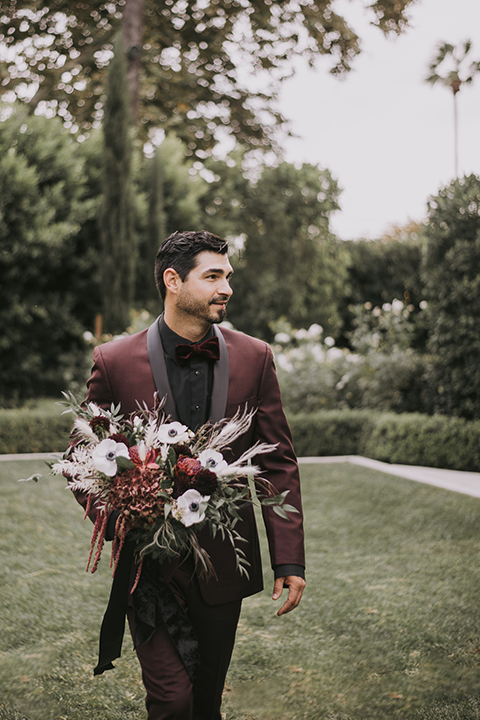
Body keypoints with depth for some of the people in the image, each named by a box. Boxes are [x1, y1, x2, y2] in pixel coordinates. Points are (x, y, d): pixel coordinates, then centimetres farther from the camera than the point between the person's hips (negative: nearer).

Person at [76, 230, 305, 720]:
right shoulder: (115, 361, -6)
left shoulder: (254, 358, 0)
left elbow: (278, 463, 3)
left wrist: (289, 559, -2)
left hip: (224, 564, 3)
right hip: (149, 564, -2)